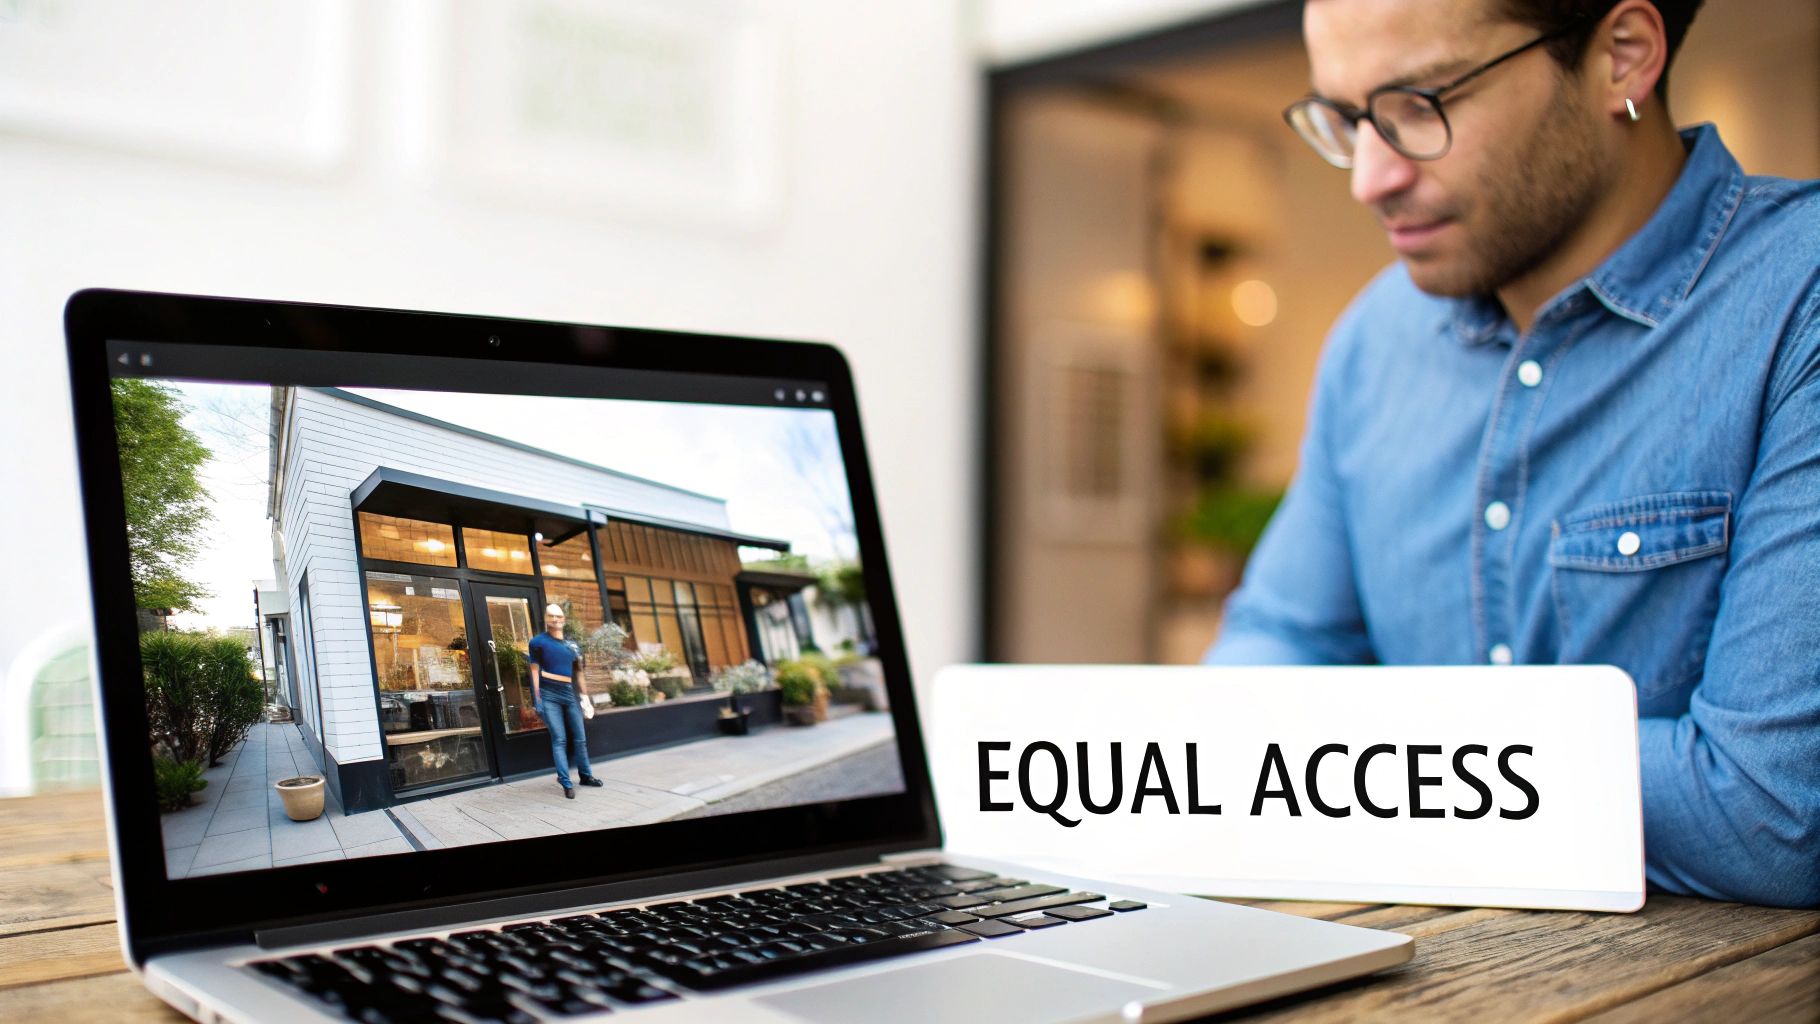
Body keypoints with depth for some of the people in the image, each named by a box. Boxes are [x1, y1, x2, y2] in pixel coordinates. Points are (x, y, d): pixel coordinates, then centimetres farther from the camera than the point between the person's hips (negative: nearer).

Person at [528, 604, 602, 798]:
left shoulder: (572, 645, 14)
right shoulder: (538, 642, 1)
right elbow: (535, 670, -2)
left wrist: (584, 694, 13)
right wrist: (537, 698, -7)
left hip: (570, 694, 5)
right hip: (550, 695, -4)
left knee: (580, 738, 11)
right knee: (559, 739, -6)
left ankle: (586, 775, 27)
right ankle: (566, 784, -4)